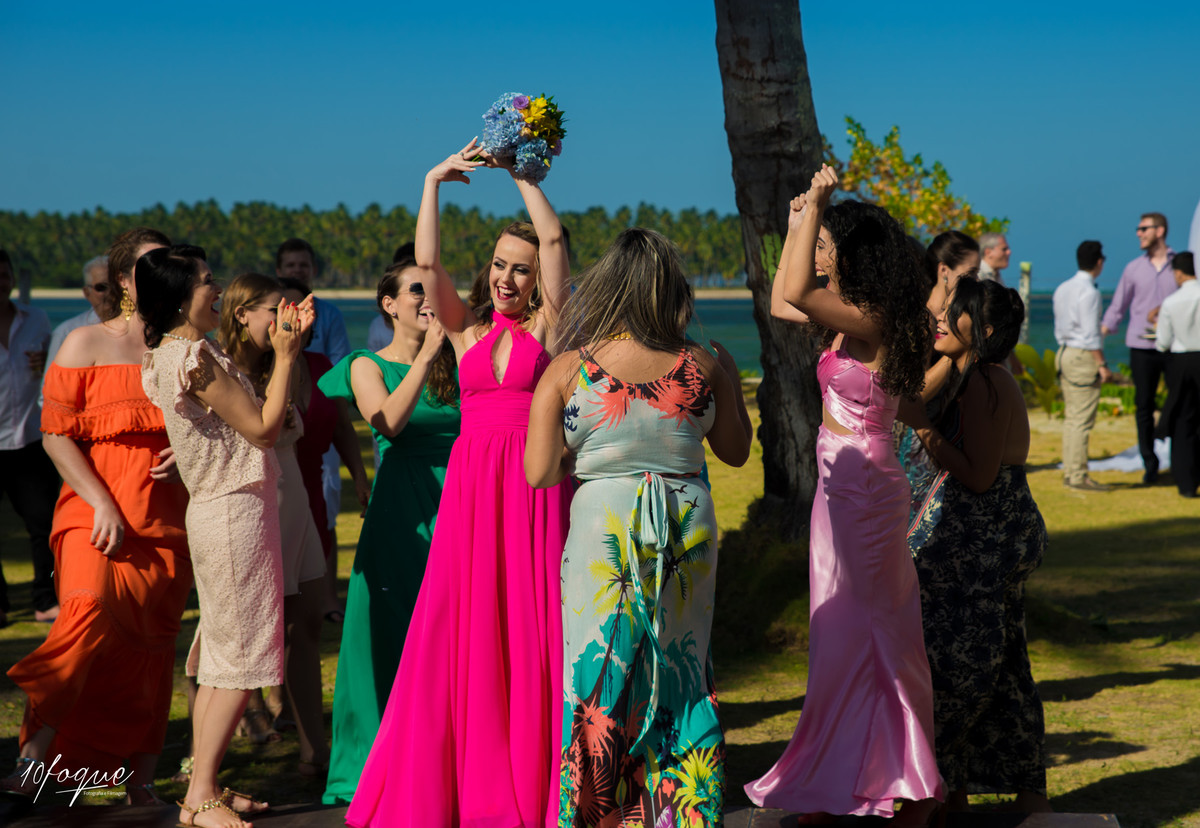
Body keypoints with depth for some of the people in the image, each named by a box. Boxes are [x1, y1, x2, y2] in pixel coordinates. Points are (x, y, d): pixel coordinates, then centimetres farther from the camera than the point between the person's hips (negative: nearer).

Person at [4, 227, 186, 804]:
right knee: (91, 614, -26)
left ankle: (141, 783, 11)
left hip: (167, 523, 4)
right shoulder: (86, 344, 4)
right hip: (99, 514, -4)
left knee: (152, 650, 2)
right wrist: (101, 504, -11)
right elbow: (56, 434, -1)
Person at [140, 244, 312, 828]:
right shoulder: (194, 357, -18)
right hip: (235, 511, -10)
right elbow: (263, 429, -13)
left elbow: (251, 416, 17)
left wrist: (282, 348, 15)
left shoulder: (173, 353, 13)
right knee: (242, 658, -5)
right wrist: (284, 356, -8)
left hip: (220, 510, 10)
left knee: (222, 656, 13)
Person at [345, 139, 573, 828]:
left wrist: (517, 172, 0)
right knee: (461, 633, 1)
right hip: (471, 485, 3)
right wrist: (435, 181, -2)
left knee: (534, 633, -3)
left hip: (536, 488, -3)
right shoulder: (467, 330, 12)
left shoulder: (547, 325, 5)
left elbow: (554, 239, -5)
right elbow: (428, 263, 1)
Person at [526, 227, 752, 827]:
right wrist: (731, 384, 22)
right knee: (681, 673, 14)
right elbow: (736, 452, 10)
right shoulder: (701, 368, -3)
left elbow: (538, 473, -9)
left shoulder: (565, 371, -7)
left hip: (603, 530, -2)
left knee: (602, 677, 8)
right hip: (687, 530, 2)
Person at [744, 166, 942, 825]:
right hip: (841, 482, 10)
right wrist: (797, 223, 20)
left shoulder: (871, 321, -18)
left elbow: (795, 296, -33)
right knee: (841, 632, 14)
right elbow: (787, 298, 25)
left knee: (855, 632, -3)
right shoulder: (848, 318, 9)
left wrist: (816, 208, -24)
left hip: (863, 485, -10)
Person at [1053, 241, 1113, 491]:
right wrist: (1101, 365, -14)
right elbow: (1090, 334, -18)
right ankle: (1078, 476, -7)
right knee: (1082, 419, -7)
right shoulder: (1089, 291, -14)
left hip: (1064, 353, 9)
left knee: (1071, 417, 11)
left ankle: (1070, 472, 13)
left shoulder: (1062, 289, 12)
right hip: (1084, 357, -9)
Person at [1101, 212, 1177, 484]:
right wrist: (1099, 334, 2)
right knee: (1144, 406, 0)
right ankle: (1149, 465, 8)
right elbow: (1118, 306, 12)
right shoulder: (1134, 268, 9)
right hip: (1142, 346, 1)